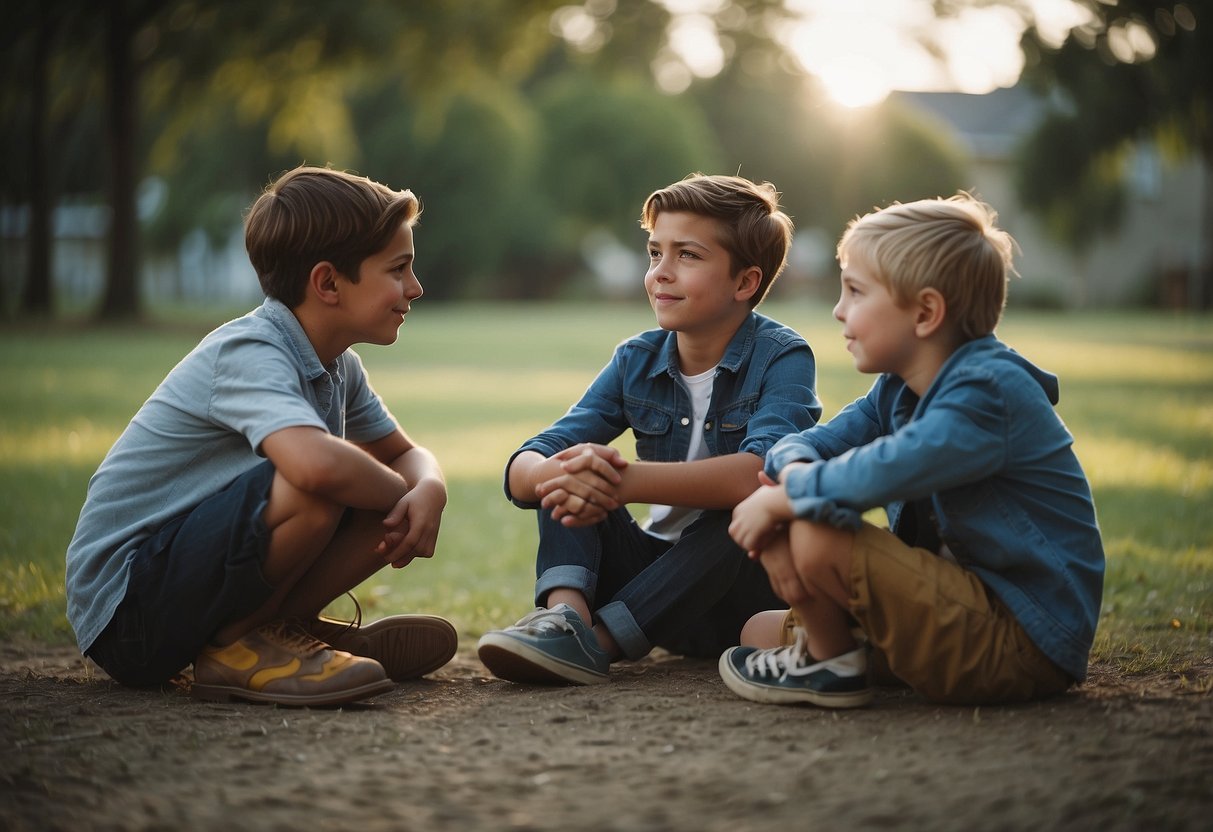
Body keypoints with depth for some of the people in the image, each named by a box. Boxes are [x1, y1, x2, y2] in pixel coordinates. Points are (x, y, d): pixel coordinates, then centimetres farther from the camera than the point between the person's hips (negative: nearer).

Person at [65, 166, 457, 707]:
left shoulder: (338, 367, 6)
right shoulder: (248, 356, -22)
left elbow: (406, 455, 17)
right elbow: (316, 464, -42)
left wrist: (428, 491, -9)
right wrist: (400, 495, -21)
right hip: (125, 611, -9)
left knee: (403, 495, -1)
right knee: (313, 485, -33)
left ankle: (280, 624, 6)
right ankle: (234, 648, -13)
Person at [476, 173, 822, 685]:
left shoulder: (782, 358, -12)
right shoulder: (637, 361, 2)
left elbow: (763, 473, -34)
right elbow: (521, 471, -9)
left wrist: (624, 481, -43)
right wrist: (557, 472, -34)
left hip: (747, 581, -5)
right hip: (656, 572, 5)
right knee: (567, 471, -8)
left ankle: (596, 641, -30)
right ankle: (566, 612, -33)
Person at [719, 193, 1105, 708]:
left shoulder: (989, 393, -21)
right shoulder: (897, 391, 11)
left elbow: (890, 469, -35)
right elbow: (808, 445, 4)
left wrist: (784, 497, -21)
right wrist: (794, 472, -21)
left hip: (1023, 641, -10)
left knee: (817, 534, -23)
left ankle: (828, 664, -1)